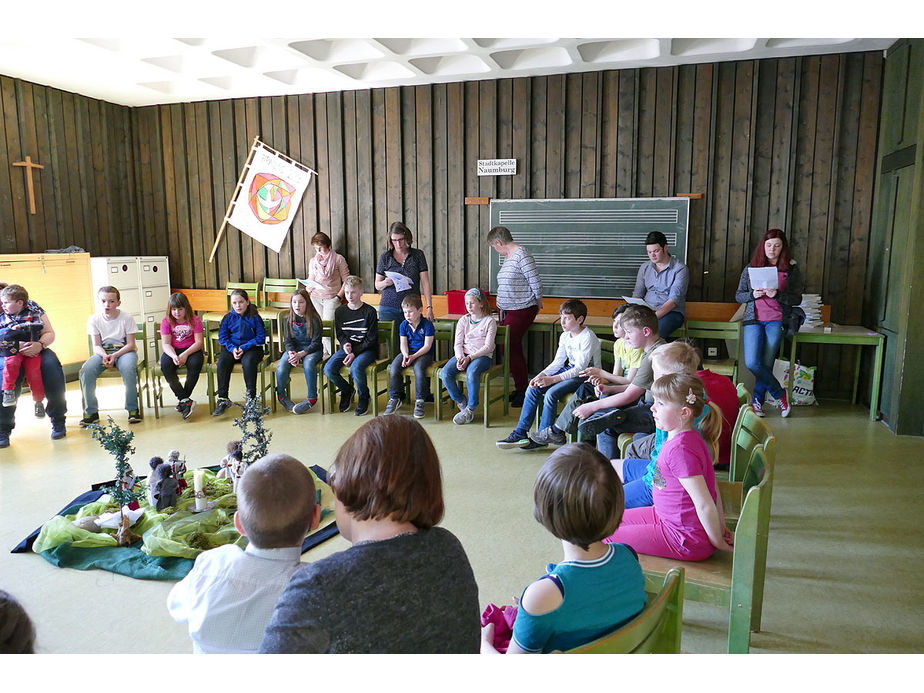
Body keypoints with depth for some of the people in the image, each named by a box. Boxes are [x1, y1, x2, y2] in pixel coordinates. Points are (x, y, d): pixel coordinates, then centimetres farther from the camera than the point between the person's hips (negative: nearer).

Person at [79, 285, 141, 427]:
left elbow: (130, 344, -8)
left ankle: (133, 409, -21)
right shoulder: (94, 319, -1)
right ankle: (91, 412, -14)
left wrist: (114, 356, -22)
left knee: (128, 369, -36)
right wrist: (104, 356, -20)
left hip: (124, 351, -3)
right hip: (103, 352, 3)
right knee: (86, 370, -26)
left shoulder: (126, 318, -8)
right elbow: (96, 345, 2)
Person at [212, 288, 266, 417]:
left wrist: (244, 348, -16)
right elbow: (222, 337, 7)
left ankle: (251, 398, -24)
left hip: (251, 348, -3)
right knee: (222, 362, -26)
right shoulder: (228, 318, 8)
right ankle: (222, 399, -18)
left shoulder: (254, 317, -1)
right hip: (232, 348, 3)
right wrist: (232, 348, -12)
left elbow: (261, 337, -5)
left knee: (248, 362, -35)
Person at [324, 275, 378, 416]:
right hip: (347, 348, 5)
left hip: (366, 349, -4)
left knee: (356, 368, -35)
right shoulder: (340, 312, 6)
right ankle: (347, 390, 11)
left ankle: (363, 397, -5)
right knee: (328, 369, -20)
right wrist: (345, 344, -11)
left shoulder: (369, 311, -7)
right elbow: (339, 334, 14)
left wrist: (354, 353, -17)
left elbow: (371, 339, -8)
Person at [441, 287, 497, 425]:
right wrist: (460, 358, -15)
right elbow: (458, 344, 7)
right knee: (445, 373, -22)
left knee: (471, 373, -37)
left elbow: (487, 347, -7)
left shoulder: (490, 321, 2)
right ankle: (461, 402, -3)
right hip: (463, 354, 4)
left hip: (482, 356, -4)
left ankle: (471, 408, -18)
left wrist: (470, 358, -19)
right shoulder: (463, 321, 14)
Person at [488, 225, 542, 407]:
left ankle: (523, 390, -2)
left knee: (510, 347, -11)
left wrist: (538, 303, -5)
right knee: (512, 347, 10)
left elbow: (535, 281, -15)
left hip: (522, 310, -9)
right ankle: (520, 388, 19)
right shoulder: (507, 257, 14)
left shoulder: (521, 255, -15)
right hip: (505, 310, 9)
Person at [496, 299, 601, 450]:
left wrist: (552, 379, -28)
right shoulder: (565, 336, 7)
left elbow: (580, 368, -23)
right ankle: (520, 433, -7)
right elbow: (558, 362, 7)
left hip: (586, 375, -8)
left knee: (551, 393, -28)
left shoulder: (587, 337, -19)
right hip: (570, 370, 8)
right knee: (533, 388, -9)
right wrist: (540, 376, -11)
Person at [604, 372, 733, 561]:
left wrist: (717, 542, -14)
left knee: (605, 538, -4)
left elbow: (705, 505, -27)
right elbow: (712, 488, 9)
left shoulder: (680, 449, -29)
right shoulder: (687, 438, 3)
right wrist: (720, 526, 10)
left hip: (687, 540, -10)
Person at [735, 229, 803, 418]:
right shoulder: (750, 268, 11)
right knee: (752, 363, -14)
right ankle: (780, 394, 7)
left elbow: (797, 299, 3)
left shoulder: (791, 270, 7)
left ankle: (757, 402, 11)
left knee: (766, 363, -7)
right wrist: (753, 294, -9)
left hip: (777, 320, -1)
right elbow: (738, 295, 12)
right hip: (753, 319, 1)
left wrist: (778, 295, -14)